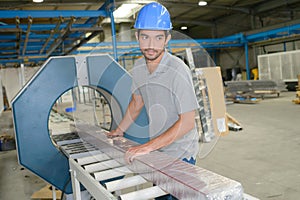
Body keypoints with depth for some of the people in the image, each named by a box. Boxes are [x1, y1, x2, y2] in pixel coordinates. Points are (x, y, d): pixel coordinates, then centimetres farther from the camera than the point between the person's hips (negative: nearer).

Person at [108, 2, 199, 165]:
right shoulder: (138, 67, -2)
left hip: (180, 154, -5)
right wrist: (120, 130, 19)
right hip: (156, 149, 6)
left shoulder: (178, 70, -24)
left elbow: (187, 122, -24)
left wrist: (148, 146, -25)